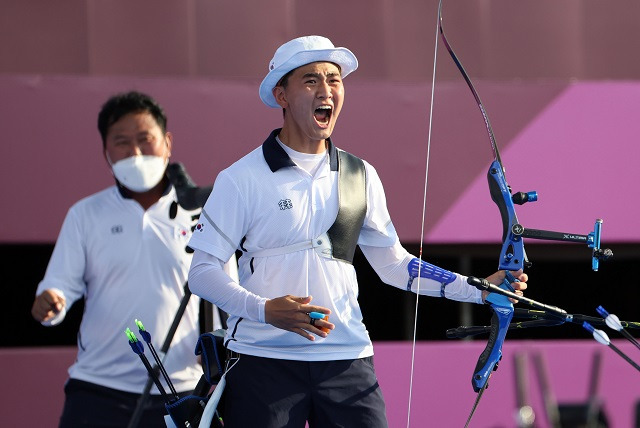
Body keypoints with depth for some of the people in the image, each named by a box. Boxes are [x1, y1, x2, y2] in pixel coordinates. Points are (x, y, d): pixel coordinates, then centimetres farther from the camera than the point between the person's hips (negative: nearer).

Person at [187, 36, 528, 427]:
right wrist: (264, 309, -20)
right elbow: (202, 272, -3)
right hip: (264, 360, -3)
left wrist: (479, 290, 8)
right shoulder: (243, 179, -2)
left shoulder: (361, 177, 11)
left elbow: (393, 263, 17)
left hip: (347, 361, 3)